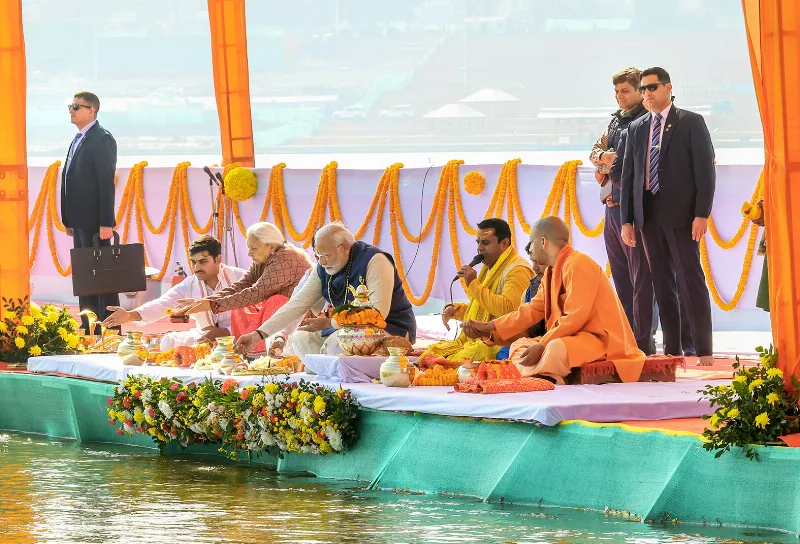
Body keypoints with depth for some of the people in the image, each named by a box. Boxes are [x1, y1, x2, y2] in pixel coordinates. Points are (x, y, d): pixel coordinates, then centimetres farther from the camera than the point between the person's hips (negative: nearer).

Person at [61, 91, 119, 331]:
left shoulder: (102, 139, -11)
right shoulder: (78, 140, 16)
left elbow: (107, 182, -16)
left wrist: (106, 223, -20)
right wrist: (68, 220, 14)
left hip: (94, 220, -9)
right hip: (80, 219, 9)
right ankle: (88, 327, 15)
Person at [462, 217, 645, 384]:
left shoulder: (578, 264, -16)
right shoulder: (551, 272, 16)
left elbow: (575, 318, -22)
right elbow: (532, 311, 20)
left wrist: (542, 346, -23)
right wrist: (489, 328, 16)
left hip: (601, 340, -11)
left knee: (556, 350, -40)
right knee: (518, 347, 7)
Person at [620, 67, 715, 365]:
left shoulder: (691, 123, 1)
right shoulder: (636, 128, 14)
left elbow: (705, 170, -4)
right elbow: (628, 176, 14)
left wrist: (702, 214, -12)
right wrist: (627, 220, 7)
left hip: (681, 214, -5)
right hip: (648, 214, 5)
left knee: (691, 281, -7)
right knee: (662, 284, 5)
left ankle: (704, 351, -7)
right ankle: (672, 349, 7)